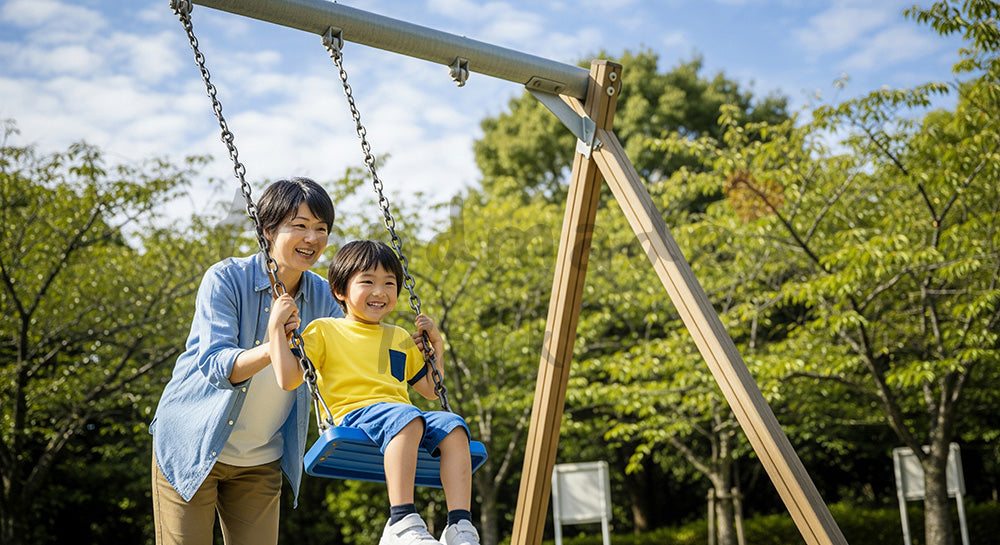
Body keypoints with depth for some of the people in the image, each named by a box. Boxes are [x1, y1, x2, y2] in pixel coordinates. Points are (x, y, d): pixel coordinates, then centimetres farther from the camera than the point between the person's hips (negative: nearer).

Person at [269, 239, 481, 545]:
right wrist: (276, 327, 0)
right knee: (406, 418, -37)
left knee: (453, 427, -26)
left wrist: (436, 346, 25)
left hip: (402, 417, 5)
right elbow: (288, 379, 2)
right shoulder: (324, 330, 14)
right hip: (353, 416, -5)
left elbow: (430, 390, 34)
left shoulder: (401, 338, 29)